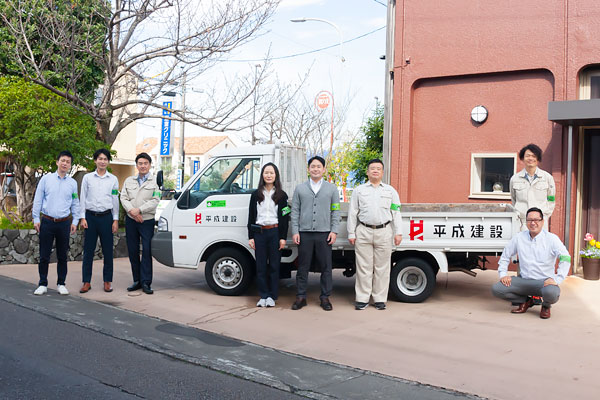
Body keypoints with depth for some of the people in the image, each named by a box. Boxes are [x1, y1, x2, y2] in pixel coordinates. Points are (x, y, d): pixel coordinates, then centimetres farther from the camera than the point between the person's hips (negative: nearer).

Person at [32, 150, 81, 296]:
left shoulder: (72, 183, 7)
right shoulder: (46, 179, 3)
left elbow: (75, 204, 12)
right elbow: (37, 200, 4)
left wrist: (75, 221, 6)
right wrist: (36, 219, 0)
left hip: (64, 223, 1)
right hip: (47, 222, -1)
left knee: (62, 256, 7)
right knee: (44, 255, 2)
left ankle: (61, 284, 18)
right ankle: (43, 284, 13)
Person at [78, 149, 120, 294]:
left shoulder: (113, 179, 7)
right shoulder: (87, 178, 6)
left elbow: (115, 200, 8)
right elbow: (82, 198, 7)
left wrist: (115, 220, 4)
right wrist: (83, 218, -1)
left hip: (106, 217, 0)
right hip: (90, 216, 0)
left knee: (108, 250, 2)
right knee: (88, 250, 2)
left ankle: (108, 281, 12)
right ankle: (86, 282, 10)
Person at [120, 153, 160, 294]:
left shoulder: (155, 182, 2)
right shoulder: (129, 181, 14)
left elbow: (155, 200, -7)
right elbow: (123, 198, 6)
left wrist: (139, 210, -15)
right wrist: (132, 211, -11)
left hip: (147, 220, -4)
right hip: (130, 220, 4)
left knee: (147, 251, -7)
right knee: (133, 251, 7)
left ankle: (146, 283, -3)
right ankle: (137, 281, 17)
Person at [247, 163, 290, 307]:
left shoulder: (281, 195, 4)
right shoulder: (256, 194, 8)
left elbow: (284, 217, 2)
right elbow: (251, 216, 8)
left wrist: (283, 237, -5)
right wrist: (250, 237, 2)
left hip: (275, 232, -2)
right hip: (259, 232, 2)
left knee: (274, 265, 3)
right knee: (260, 266, 4)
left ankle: (272, 296, 12)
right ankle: (263, 296, 13)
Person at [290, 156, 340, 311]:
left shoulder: (332, 188, 11)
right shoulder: (300, 188, 11)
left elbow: (335, 211, 8)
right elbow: (295, 211, 8)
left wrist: (334, 231, -1)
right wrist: (295, 231, 0)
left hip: (324, 234, 0)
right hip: (304, 234, 0)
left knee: (326, 268, 2)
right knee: (303, 267, 4)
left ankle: (325, 298, 12)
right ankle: (301, 297, 13)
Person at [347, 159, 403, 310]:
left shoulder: (390, 191, 13)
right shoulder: (359, 190, 12)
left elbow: (396, 213, 10)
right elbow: (352, 213, 10)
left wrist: (398, 233, 1)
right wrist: (351, 233, 3)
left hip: (384, 232, 0)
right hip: (364, 232, 0)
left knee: (382, 267, 3)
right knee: (364, 267, 1)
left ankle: (380, 299, 12)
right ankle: (362, 299, 8)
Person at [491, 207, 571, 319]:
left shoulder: (552, 239, -4)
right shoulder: (519, 238, 6)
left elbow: (565, 258, -13)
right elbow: (505, 256, 15)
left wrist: (556, 279, -23)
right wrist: (503, 274, 2)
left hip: (544, 281, -3)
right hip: (524, 280, 3)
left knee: (551, 293, -39)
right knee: (496, 289, -17)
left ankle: (546, 306, 3)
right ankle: (525, 301, 10)